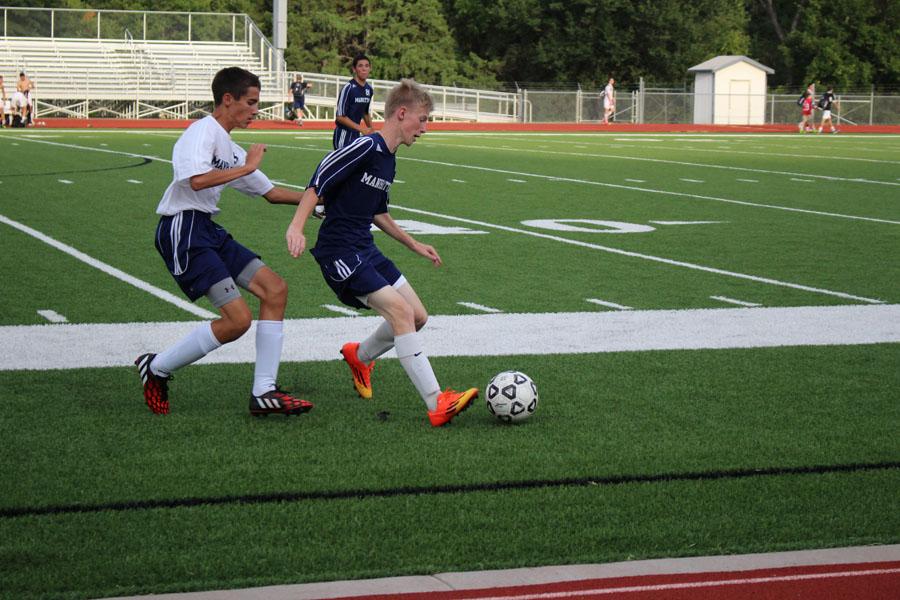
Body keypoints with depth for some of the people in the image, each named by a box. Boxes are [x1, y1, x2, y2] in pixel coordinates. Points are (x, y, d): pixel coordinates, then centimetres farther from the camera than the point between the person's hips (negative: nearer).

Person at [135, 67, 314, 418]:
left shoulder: (231, 149, 20)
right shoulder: (203, 131, -10)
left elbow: (270, 192, 29)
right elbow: (197, 180, -28)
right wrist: (246, 167, -17)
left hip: (207, 231, 10)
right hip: (183, 231, -10)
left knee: (275, 289, 2)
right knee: (238, 319, -15)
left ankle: (263, 392, 3)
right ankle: (156, 368, 2)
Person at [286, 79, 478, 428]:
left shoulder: (389, 160, 14)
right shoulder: (366, 147, -15)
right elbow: (318, 183, -20)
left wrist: (414, 245, 30)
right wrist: (296, 227, -29)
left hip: (366, 249, 10)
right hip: (340, 252, -10)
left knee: (417, 316, 8)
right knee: (400, 311, -20)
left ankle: (360, 356, 35)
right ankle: (437, 404, -23)